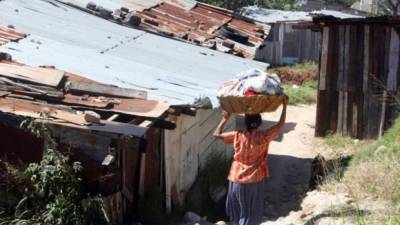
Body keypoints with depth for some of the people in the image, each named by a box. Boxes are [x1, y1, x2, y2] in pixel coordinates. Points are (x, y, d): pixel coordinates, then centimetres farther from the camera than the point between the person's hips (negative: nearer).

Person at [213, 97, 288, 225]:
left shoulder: (237, 136, -11)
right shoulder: (264, 137, -13)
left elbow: (217, 134, 1)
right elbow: (280, 124, -1)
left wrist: (225, 118, 8)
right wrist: (285, 105, 6)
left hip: (237, 180, 1)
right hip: (254, 181, -1)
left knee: (238, 210, 20)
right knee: (251, 213, 12)